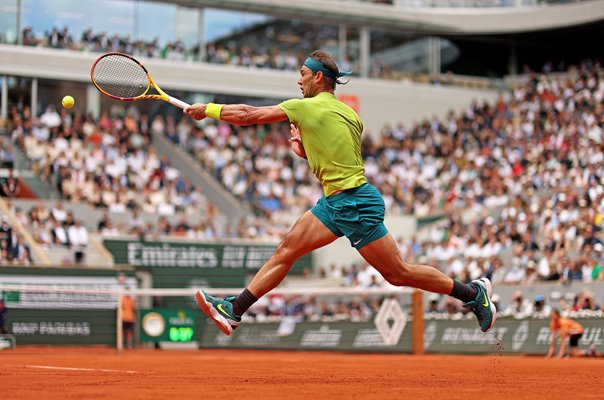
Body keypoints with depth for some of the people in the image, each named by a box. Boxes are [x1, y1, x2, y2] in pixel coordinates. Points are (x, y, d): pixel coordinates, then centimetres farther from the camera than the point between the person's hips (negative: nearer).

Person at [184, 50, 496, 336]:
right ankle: (234, 310, 6)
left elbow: (247, 115, -8)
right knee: (286, 250, 5)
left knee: (399, 274, -2)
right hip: (334, 202, 10)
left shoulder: (307, 107, -13)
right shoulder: (348, 113, 11)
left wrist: (207, 109, 5)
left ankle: (474, 292, 9)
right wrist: (305, 148, 12)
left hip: (356, 204, -10)